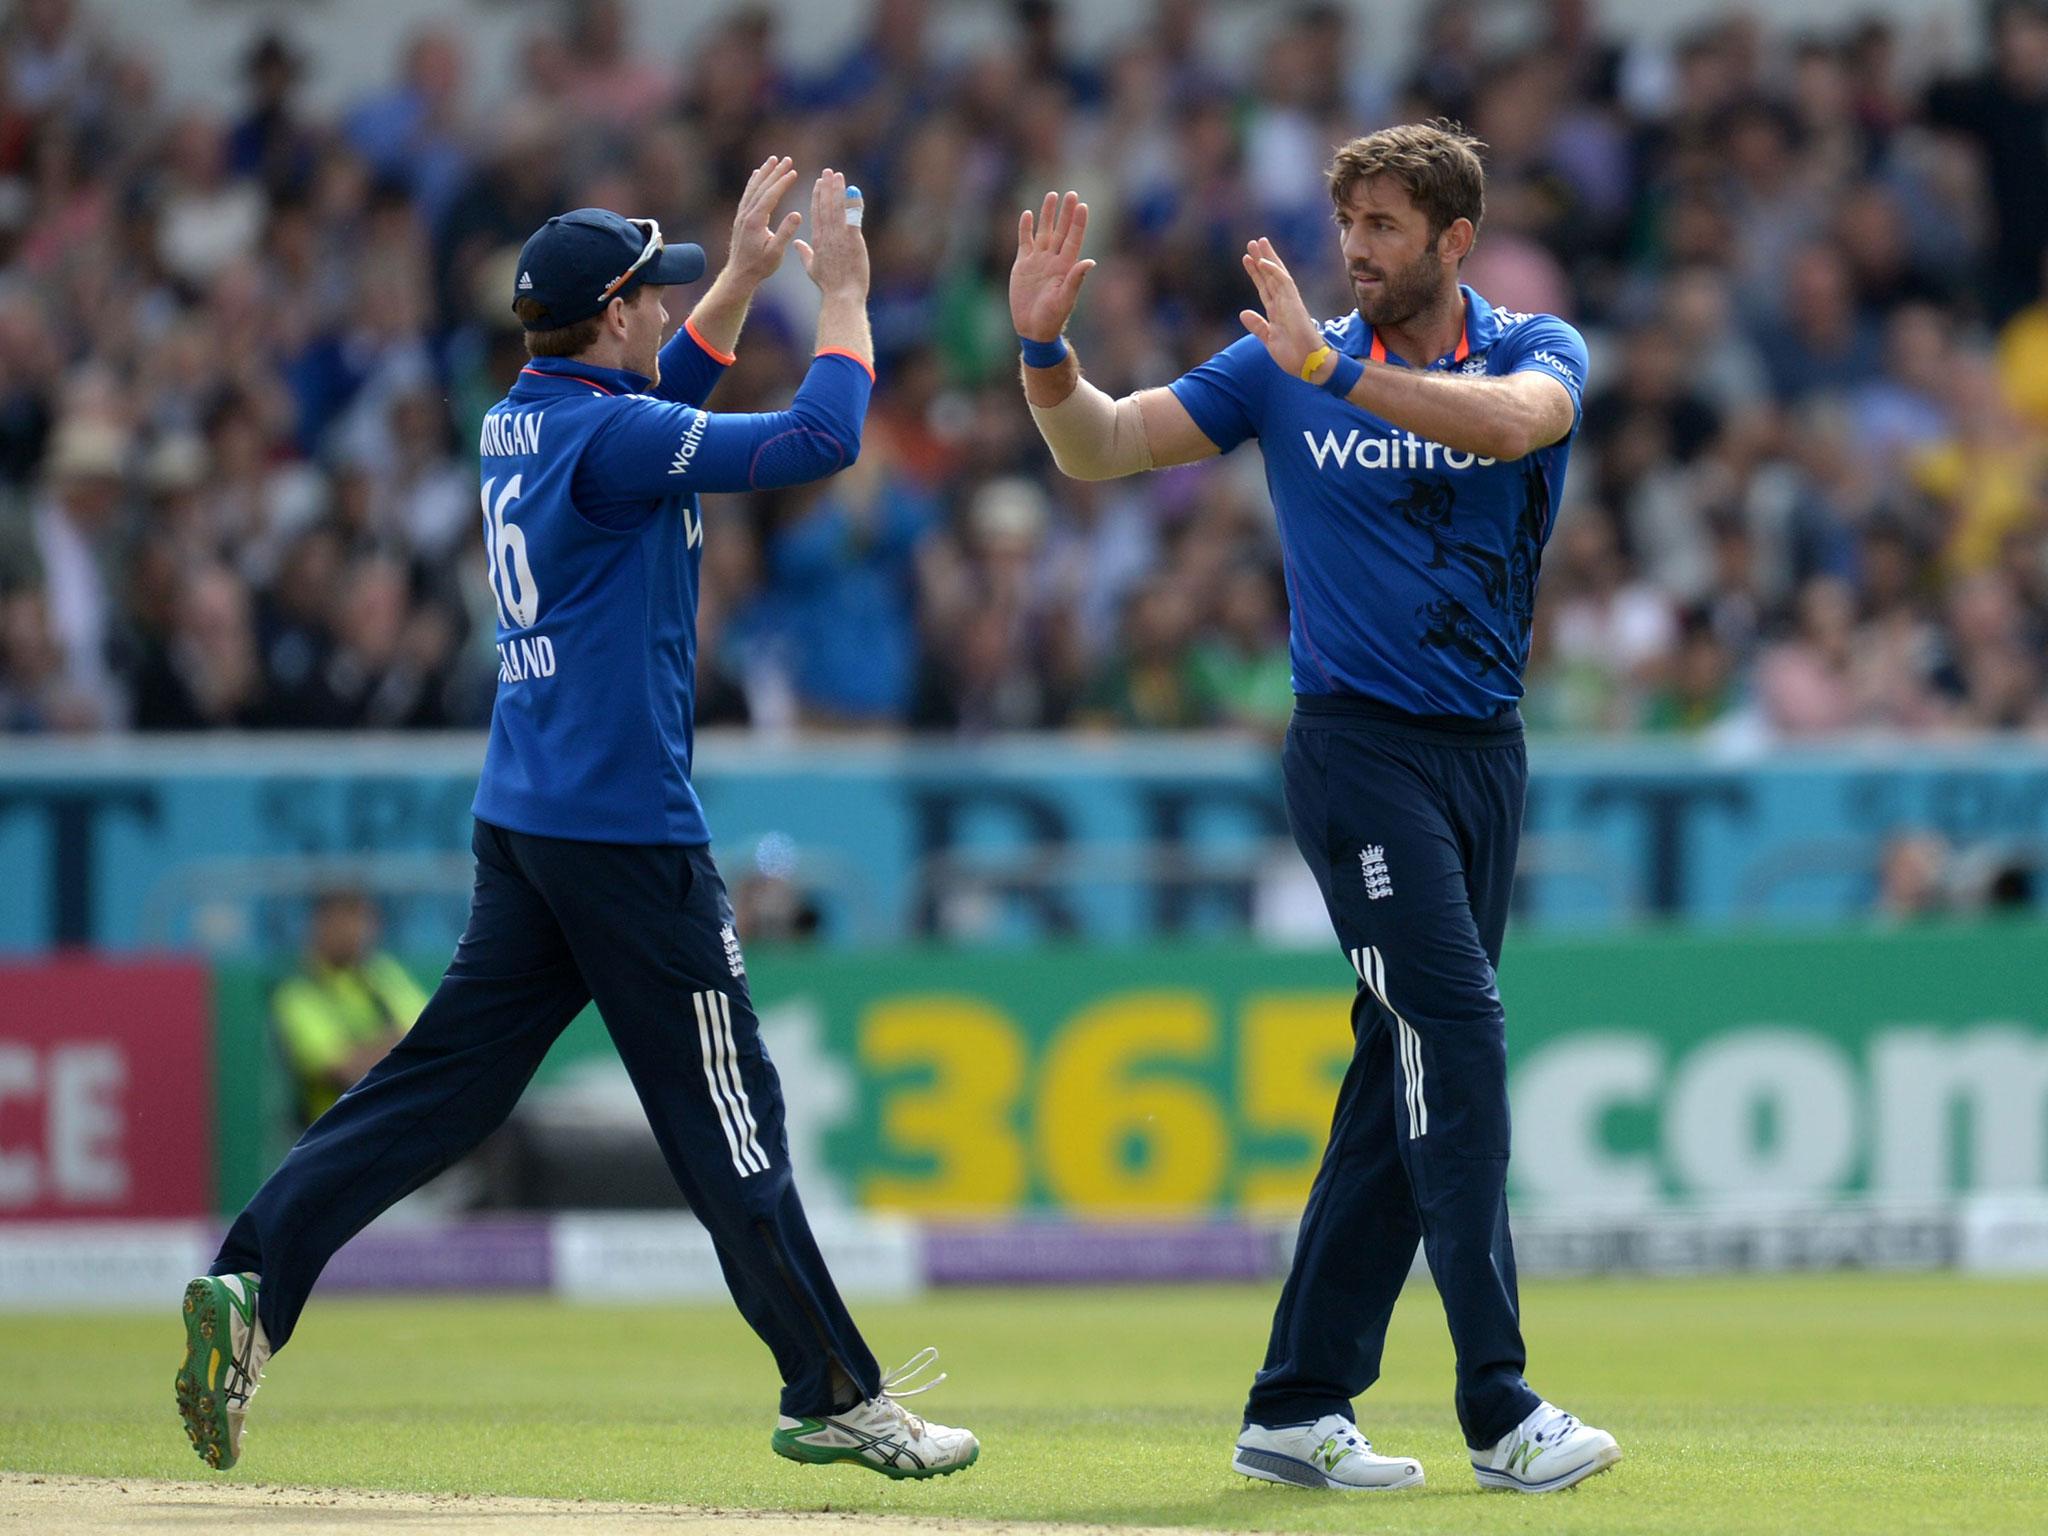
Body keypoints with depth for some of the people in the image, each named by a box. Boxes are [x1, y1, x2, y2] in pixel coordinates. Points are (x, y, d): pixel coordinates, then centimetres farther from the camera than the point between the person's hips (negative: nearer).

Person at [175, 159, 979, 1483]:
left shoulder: (522, 421, 12)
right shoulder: (607, 433, -15)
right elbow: (822, 438, -18)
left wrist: (746, 278, 28)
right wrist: (843, 294, -4)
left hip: (525, 823, 8)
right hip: (627, 829, -8)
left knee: (445, 1082, 5)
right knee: (726, 1109, -1)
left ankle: (252, 1280, -9)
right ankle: (835, 1394, 6)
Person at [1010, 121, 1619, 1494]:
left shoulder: (1538, 351, 2)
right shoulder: (1284, 363, 2)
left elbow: (1510, 420, -23)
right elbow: (1100, 448, 2)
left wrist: (1335, 372, -31)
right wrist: (1047, 350, -17)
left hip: (1487, 751, 4)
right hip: (1359, 747, -4)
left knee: (1409, 1075, 6)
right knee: (1456, 1034, -16)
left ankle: (1298, 1410, 12)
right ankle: (1500, 1410, -19)